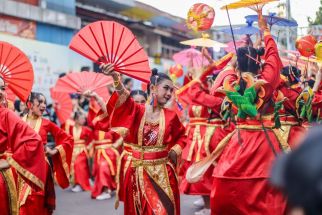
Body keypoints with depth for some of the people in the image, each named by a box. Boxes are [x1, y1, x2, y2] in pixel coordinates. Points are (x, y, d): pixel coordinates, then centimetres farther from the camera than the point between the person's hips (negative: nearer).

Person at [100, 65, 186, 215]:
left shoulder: (171, 116, 3)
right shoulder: (137, 110, -5)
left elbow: (182, 136, 19)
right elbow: (125, 100, -27)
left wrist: (176, 150, -3)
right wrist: (115, 77, -47)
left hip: (163, 173, 1)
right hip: (138, 172, -1)